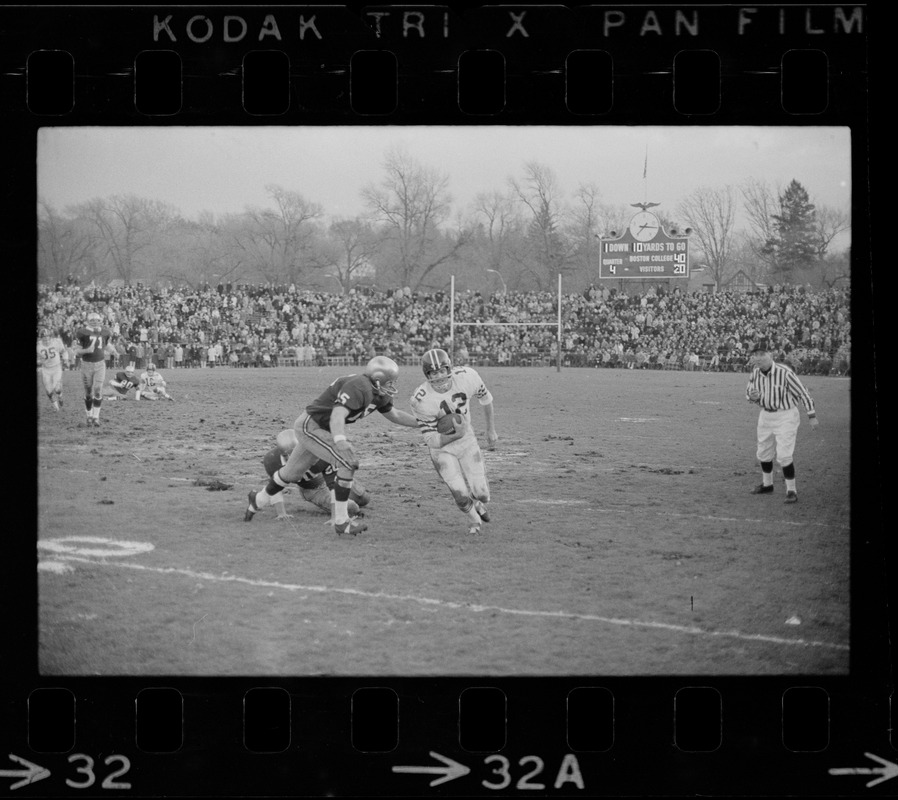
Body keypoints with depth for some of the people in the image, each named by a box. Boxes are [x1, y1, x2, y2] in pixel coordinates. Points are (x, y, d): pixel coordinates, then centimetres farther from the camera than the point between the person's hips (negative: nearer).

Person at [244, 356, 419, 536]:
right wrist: (342, 444, -55)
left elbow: (393, 415, 19)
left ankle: (258, 500, 49)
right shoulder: (358, 387, -28)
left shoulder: (378, 394, 1)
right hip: (310, 427, -10)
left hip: (323, 429, 10)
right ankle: (341, 521, -14)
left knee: (292, 473, 26)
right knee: (348, 463, -21)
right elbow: (337, 416, -40)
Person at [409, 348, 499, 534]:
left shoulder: (466, 377, -23)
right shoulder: (422, 400, -30)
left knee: (481, 494, -3)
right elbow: (432, 441, -23)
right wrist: (454, 434, -42)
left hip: (467, 441, 2)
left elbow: (485, 398, 1)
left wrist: (491, 430, 10)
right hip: (442, 448, -2)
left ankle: (478, 503, 38)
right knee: (462, 496, -11)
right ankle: (474, 517, 27)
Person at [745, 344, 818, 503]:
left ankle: (791, 491, -2)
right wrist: (752, 397, -14)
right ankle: (767, 485, 38)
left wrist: (812, 415, -13)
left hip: (786, 416, -7)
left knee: (784, 456, -13)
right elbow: (748, 392, 12)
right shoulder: (755, 373, -5)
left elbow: (802, 393, -15)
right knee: (763, 453, 18)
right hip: (766, 416, 7)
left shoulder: (784, 372, -23)